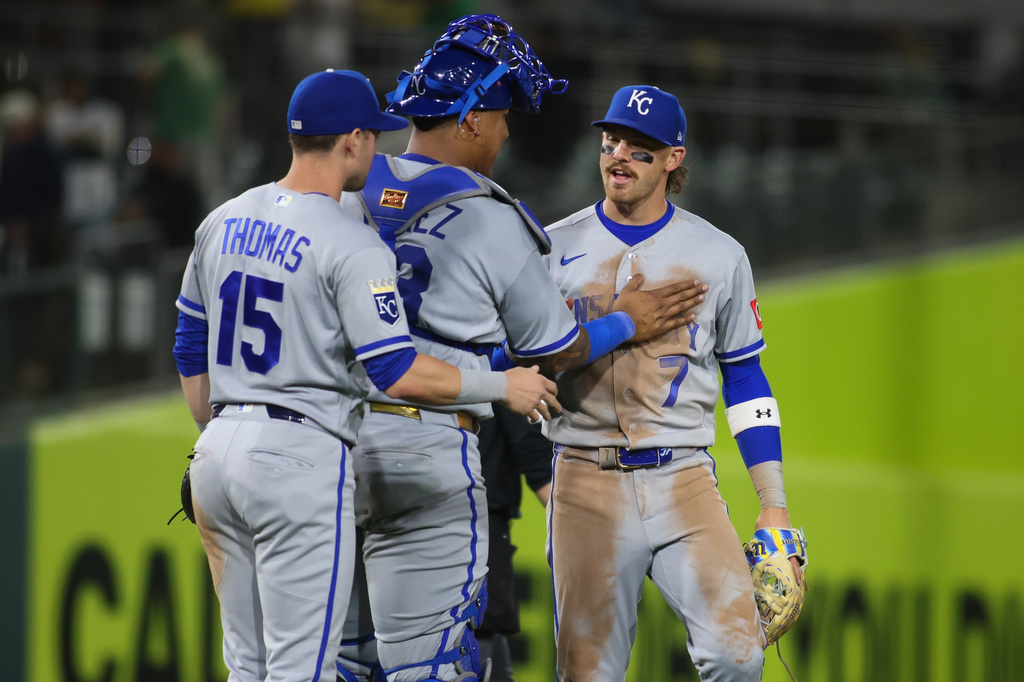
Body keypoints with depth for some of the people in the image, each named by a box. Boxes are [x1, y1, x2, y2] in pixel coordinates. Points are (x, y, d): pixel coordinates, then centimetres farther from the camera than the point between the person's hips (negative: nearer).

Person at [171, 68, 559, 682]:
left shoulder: (223, 223, 10)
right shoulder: (353, 248, -13)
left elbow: (191, 352, 17)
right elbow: (398, 373, -18)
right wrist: (503, 387, -5)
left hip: (219, 450, 8)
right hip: (302, 458, -8)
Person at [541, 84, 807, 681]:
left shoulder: (719, 256, 8)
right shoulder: (553, 249, 7)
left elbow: (745, 379, 13)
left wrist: (774, 504, 8)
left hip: (684, 481, 0)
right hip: (586, 484, 0)